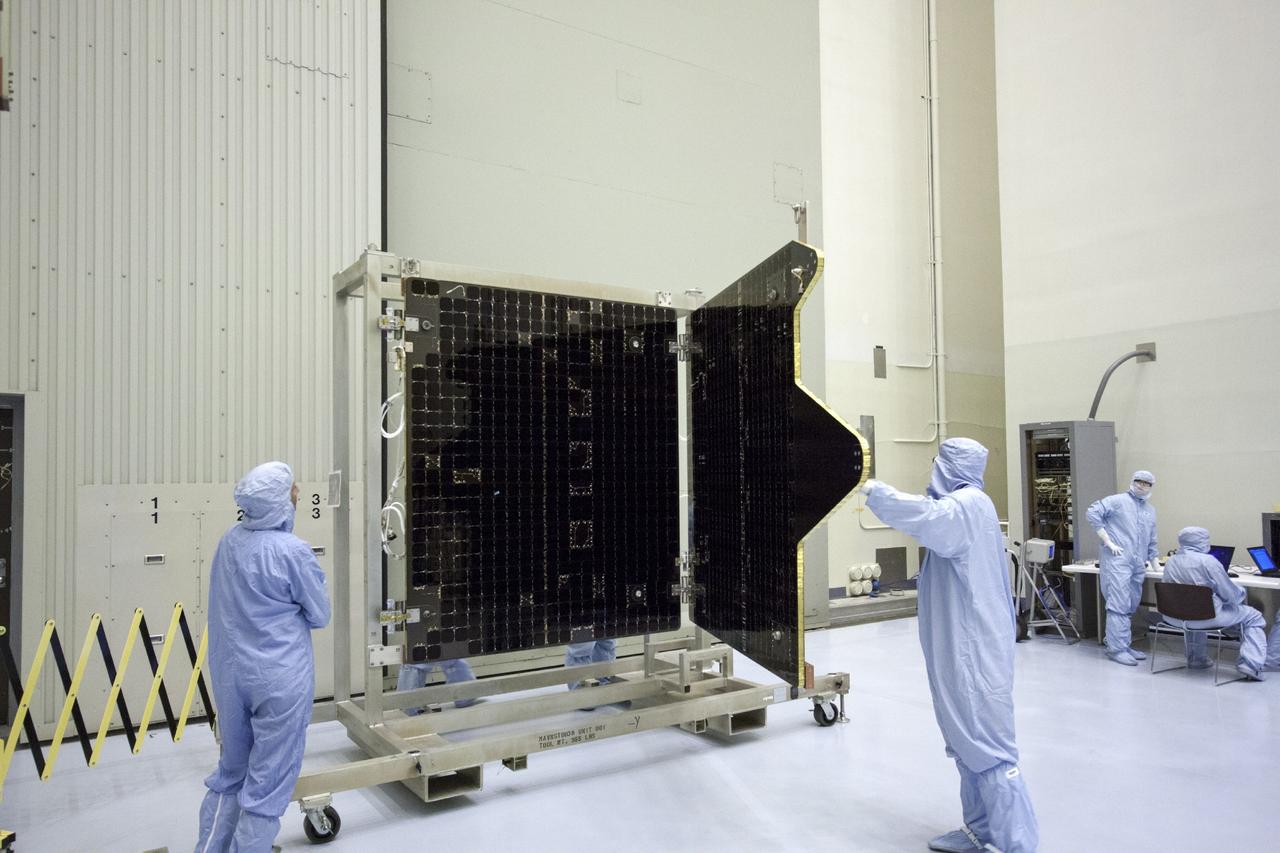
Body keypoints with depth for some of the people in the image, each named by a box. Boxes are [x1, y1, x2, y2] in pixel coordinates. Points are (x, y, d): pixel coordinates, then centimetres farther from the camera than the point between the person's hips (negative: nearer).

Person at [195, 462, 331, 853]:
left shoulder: (229, 541, 0)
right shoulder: (292, 551, -19)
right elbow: (320, 616, -7)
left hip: (230, 674, 6)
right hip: (280, 680, -6)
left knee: (230, 772, 22)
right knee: (268, 783, 8)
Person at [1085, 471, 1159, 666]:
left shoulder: (1150, 510, 22)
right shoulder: (1117, 501, -2)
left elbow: (1151, 541, 29)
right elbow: (1092, 513, -12)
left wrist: (1154, 563, 29)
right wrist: (1107, 541, -13)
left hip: (1138, 565, 7)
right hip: (1117, 561, -7)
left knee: (1130, 608, 10)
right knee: (1119, 606, -10)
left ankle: (1125, 645, 18)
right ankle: (1117, 648, -7)